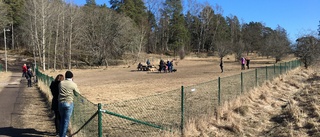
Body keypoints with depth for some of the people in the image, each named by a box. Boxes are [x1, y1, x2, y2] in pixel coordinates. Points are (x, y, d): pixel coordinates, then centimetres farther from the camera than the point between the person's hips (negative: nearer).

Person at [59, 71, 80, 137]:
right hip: (69, 103, -4)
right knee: (66, 120, 5)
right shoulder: (73, 84, -8)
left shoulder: (61, 83, 2)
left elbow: (59, 91, 10)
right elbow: (77, 94, 3)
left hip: (61, 103, 4)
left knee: (62, 119, 19)